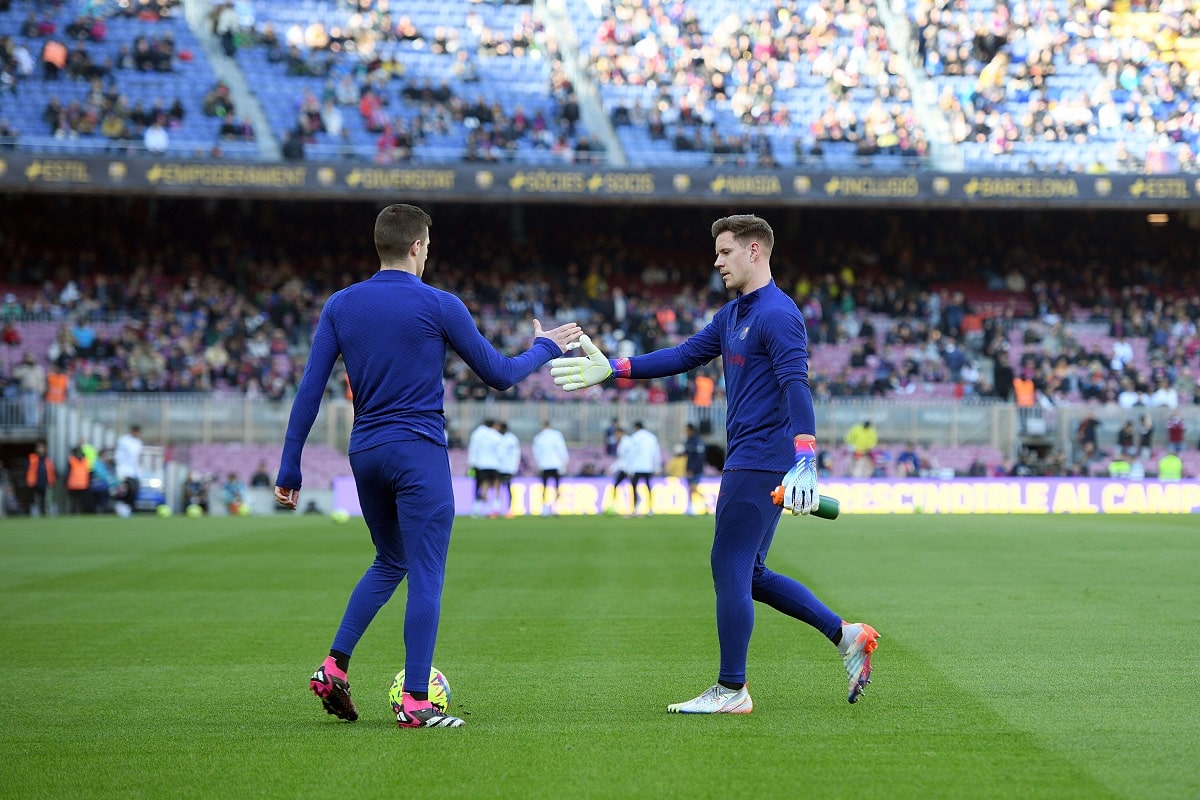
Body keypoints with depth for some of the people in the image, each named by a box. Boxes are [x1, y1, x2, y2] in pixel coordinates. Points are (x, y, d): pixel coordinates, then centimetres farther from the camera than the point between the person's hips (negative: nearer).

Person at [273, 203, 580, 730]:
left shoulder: (340, 306, 4)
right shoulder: (439, 306, -7)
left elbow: (310, 389, 1)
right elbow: (499, 375, 1)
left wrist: (289, 469, 4)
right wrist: (544, 349, 20)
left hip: (365, 454, 6)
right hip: (419, 454, -5)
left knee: (389, 563, 23)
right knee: (426, 575, -1)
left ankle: (334, 667, 10)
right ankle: (415, 703, -5)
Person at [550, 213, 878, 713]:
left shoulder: (778, 315, -14)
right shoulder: (733, 315, 17)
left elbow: (796, 387, -24)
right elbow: (685, 355, 21)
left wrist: (805, 464, -33)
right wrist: (612, 370, 15)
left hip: (760, 464, -10)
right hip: (746, 461, 10)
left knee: (730, 569, -5)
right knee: (747, 573, 13)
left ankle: (731, 691, 1)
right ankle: (846, 636, 15)